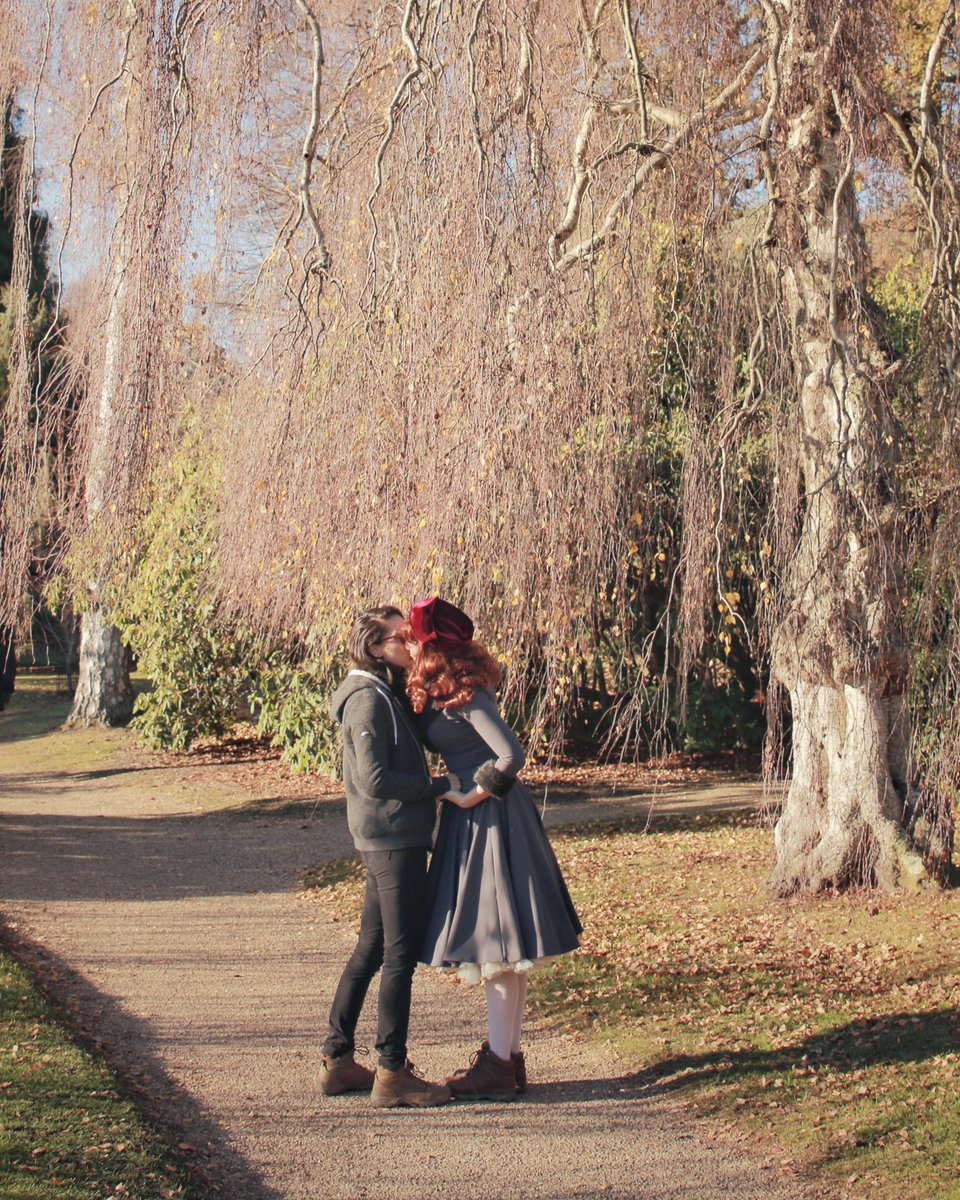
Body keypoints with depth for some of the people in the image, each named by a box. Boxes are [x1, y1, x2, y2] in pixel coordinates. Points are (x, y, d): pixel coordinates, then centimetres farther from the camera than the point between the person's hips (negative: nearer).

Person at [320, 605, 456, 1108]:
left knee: (371, 949, 14)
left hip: (385, 840, 10)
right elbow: (375, 779, -21)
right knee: (401, 953, -5)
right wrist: (440, 785, -13)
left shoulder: (386, 694, 16)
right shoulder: (369, 699, -15)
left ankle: (337, 1060, 21)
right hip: (393, 837, -10)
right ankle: (392, 1074, 1)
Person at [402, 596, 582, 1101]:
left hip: (489, 820, -10)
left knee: (496, 944, -4)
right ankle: (509, 1057, 20)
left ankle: (499, 1066, 3)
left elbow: (511, 755, -24)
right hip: (484, 819, 10)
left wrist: (472, 795, -14)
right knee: (502, 948, 13)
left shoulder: (462, 694, -18)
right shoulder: (443, 690, 10)